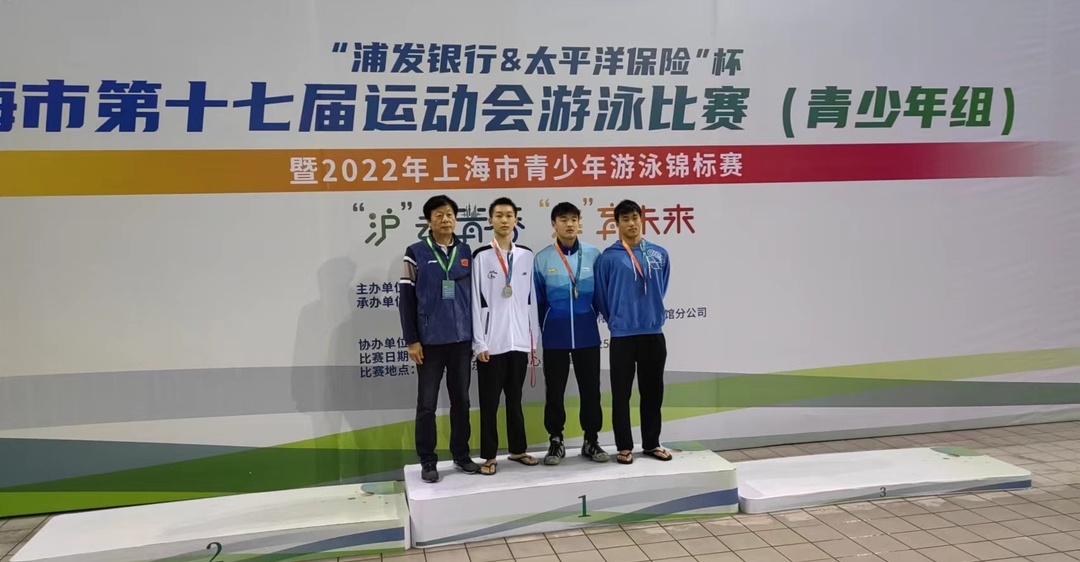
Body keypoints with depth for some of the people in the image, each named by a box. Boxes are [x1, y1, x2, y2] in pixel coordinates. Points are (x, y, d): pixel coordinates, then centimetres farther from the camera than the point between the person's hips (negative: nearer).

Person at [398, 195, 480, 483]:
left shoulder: (466, 252, 7)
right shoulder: (416, 252, -2)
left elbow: (474, 294, 11)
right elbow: (407, 299, -3)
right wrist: (411, 340, -7)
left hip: (462, 340, 3)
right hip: (429, 340, -3)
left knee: (461, 401, 11)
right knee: (427, 403, 4)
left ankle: (461, 455, 24)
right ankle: (427, 461, 15)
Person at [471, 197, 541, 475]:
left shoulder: (527, 255, 8)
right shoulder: (481, 256, -3)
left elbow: (531, 299, 10)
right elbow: (476, 301, -5)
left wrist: (533, 337, 8)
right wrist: (479, 342, -9)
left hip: (519, 340, 3)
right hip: (492, 341, -3)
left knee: (515, 399, 15)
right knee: (489, 402, 5)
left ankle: (518, 449, 26)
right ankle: (489, 455, 15)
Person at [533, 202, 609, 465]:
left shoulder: (594, 254, -2)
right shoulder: (542, 258, -4)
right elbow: (537, 300, 4)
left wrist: (587, 317, 10)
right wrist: (545, 328, 9)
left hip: (587, 335, 1)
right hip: (554, 338, -1)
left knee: (590, 389, 8)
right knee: (554, 391, 9)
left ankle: (591, 440, 23)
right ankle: (556, 441, 23)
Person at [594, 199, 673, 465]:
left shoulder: (659, 254, 4)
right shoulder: (609, 257, -6)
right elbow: (601, 295, 1)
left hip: (654, 332, 3)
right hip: (622, 335, -3)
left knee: (653, 392, 11)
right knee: (622, 393, 4)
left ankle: (652, 443, 24)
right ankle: (624, 446, 16)